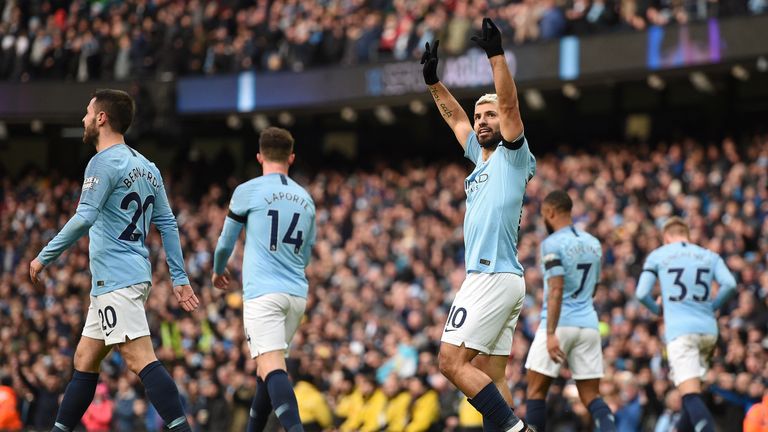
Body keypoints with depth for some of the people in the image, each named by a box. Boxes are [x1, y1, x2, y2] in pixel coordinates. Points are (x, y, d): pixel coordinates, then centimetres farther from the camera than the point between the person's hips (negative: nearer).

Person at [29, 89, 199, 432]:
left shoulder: (104, 162, -10)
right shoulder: (147, 167, 17)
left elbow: (84, 219, -19)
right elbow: (168, 224, 15)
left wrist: (44, 257, -12)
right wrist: (179, 278, 15)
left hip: (116, 280, -10)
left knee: (140, 359, -16)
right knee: (84, 360, 16)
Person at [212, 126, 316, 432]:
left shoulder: (248, 191, -1)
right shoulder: (305, 199, 14)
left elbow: (225, 244, 10)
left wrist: (219, 271, 31)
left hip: (263, 292, -6)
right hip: (297, 294, 6)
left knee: (272, 368, -17)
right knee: (268, 366, 20)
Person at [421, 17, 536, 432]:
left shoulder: (512, 155, 0)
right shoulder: (481, 157, 20)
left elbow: (510, 104, -14)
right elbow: (454, 117, 33)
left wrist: (496, 54, -19)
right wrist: (433, 80, 30)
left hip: (493, 277, -9)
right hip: (489, 278, 9)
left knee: (451, 360, -14)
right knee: (488, 377, 4)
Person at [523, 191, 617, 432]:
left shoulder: (552, 244, -8)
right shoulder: (593, 243, 15)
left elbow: (556, 290, -17)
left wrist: (551, 334, -22)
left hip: (560, 324, -6)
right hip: (589, 324, 6)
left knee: (536, 390, 4)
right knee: (592, 396, 4)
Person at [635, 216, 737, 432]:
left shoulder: (657, 256, 10)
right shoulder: (710, 256, 15)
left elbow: (642, 293, 2)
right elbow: (729, 284, -1)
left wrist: (657, 309, 21)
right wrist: (712, 306, 14)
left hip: (679, 331, -4)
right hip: (708, 330, 4)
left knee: (691, 394, -13)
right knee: (692, 389, 22)